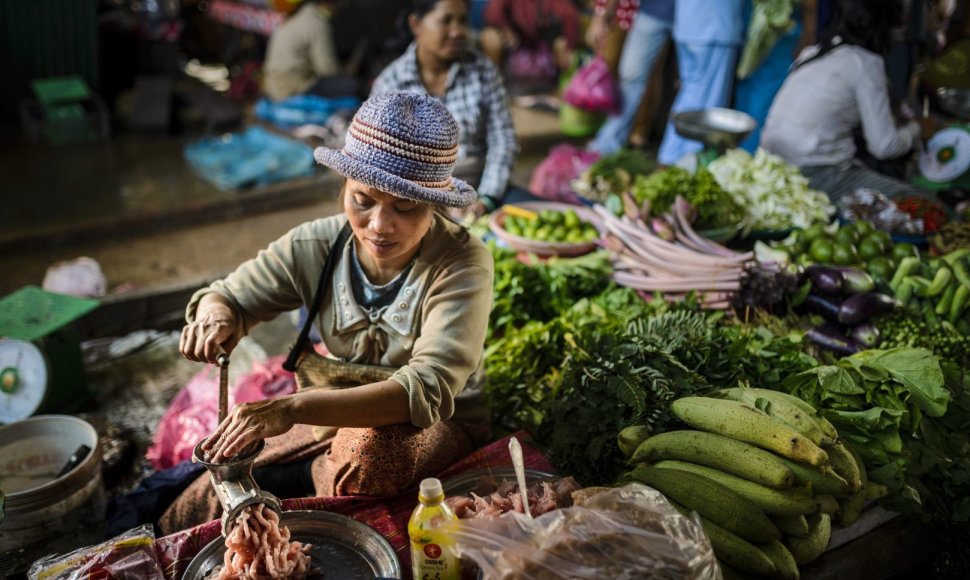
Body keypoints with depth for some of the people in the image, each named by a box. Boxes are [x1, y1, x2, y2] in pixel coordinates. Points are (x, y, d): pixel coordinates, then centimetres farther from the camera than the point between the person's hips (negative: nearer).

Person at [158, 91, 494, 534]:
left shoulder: (462, 265, -28)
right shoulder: (316, 245, -15)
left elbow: (426, 390, -39)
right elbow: (226, 296, -1)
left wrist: (294, 408, -51)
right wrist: (216, 316, -28)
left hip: (438, 425, -3)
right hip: (340, 413, 4)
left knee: (369, 452, -37)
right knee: (193, 513, -5)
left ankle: (304, 475, -3)